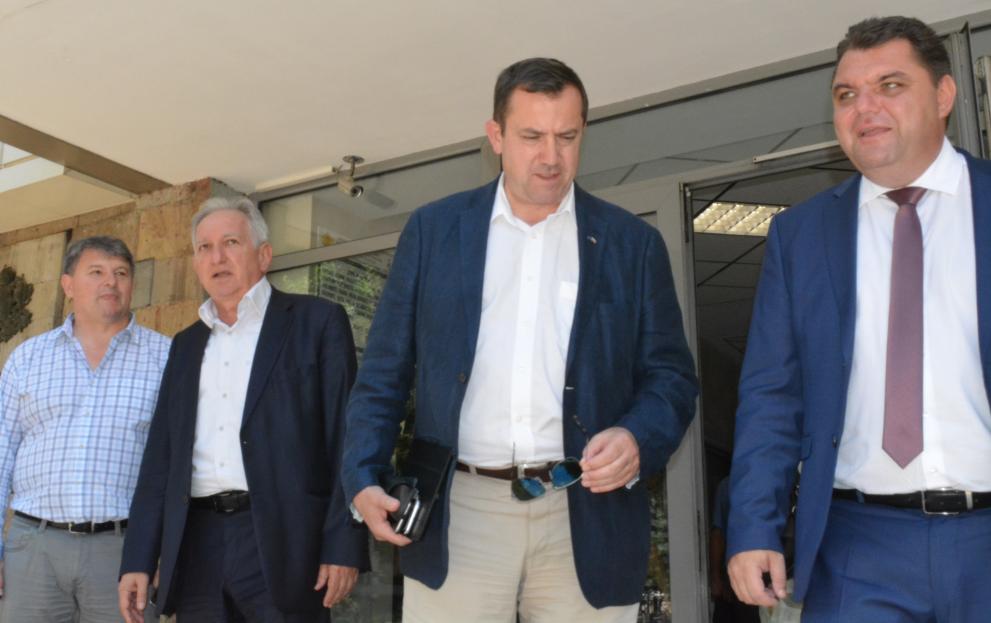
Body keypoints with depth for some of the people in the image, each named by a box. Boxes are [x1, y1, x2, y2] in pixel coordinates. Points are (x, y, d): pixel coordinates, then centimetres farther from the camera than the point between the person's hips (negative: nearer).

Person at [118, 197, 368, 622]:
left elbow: (345, 437, -6)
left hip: (281, 539, -5)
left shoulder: (317, 321, 1)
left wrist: (344, 545, -13)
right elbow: (161, 456, 15)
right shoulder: (187, 344, 18)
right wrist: (138, 560, 9)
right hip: (198, 545, 5)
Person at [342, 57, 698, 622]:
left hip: (586, 521, 1)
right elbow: (385, 372, 8)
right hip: (458, 513, 0)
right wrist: (364, 478, -3)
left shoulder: (633, 242, 7)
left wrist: (638, 440, -14)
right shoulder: (433, 230, 8)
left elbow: (671, 375, 6)